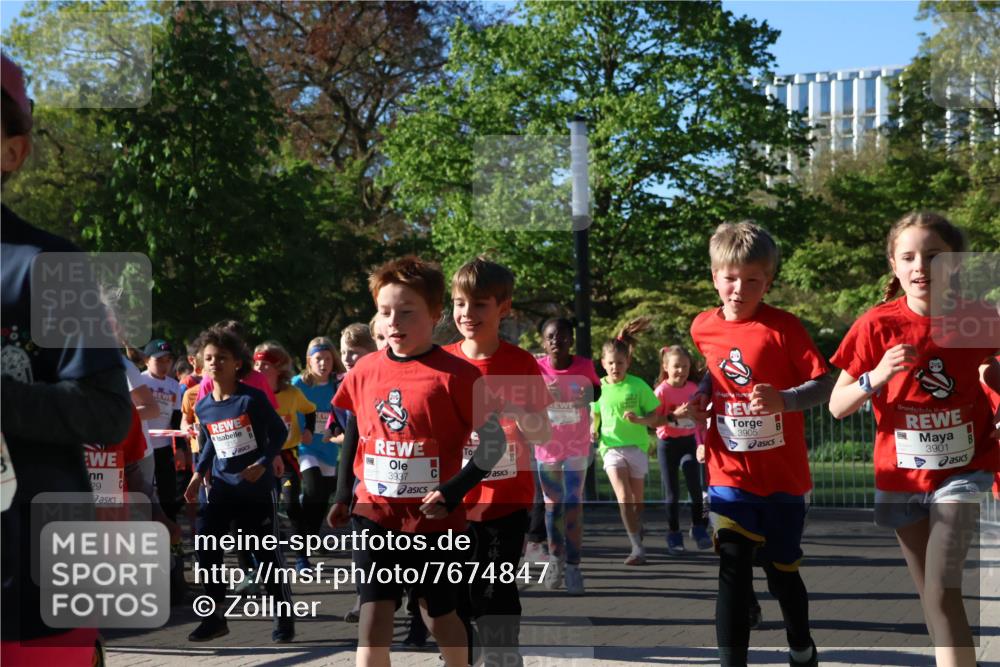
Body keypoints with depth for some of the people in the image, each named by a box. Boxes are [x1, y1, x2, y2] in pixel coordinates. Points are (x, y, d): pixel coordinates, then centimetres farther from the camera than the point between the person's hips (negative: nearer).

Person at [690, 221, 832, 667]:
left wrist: (783, 400, -31)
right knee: (733, 572, -8)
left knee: (782, 569, 13)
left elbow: (824, 385, -13)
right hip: (729, 474, 2)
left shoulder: (783, 327, -12)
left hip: (782, 475, -2)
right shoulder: (704, 327, 2)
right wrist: (702, 395, 3)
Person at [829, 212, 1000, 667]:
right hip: (902, 476, 2)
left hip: (961, 470, -1)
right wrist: (874, 379, -26)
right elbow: (837, 406, -8)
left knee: (942, 590, -17)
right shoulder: (877, 325, -11)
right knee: (932, 596, 12)